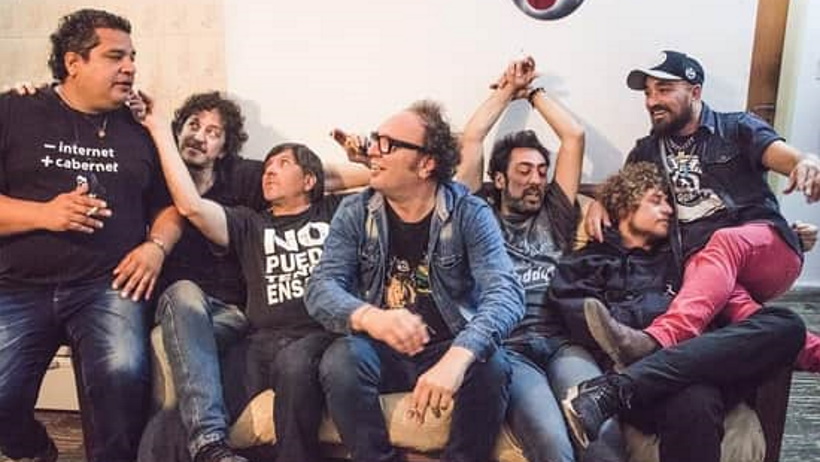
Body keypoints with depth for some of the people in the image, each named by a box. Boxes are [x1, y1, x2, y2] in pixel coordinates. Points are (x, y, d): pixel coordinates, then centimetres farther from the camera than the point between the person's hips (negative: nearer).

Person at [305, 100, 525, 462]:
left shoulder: (470, 214, -11)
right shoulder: (354, 213, -4)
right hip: (380, 349, 1)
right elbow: (321, 288, -14)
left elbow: (506, 292, -24)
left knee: (491, 365, -30)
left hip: (449, 349, -1)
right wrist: (370, 317, -38)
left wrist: (457, 357, -44)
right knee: (340, 361, -29)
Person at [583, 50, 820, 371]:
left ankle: (656, 341, -57)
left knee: (726, 240, -37)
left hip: (769, 247, -2)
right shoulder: (647, 151, 22)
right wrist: (599, 203, 3)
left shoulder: (737, 128, 11)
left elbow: (781, 153, -6)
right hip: (700, 263, 3)